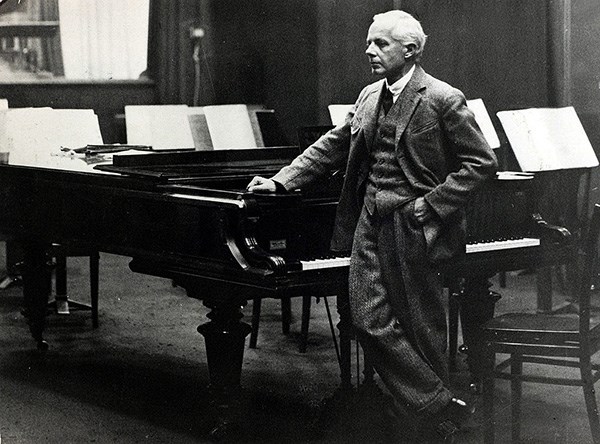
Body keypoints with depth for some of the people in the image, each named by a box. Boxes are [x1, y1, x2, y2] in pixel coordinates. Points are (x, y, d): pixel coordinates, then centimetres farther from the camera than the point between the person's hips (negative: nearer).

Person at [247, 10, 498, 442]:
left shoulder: (444, 100, -9)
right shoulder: (369, 97, 13)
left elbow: (482, 162, -10)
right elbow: (331, 147, 18)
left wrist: (431, 205, -14)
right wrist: (280, 181, 9)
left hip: (413, 227, -7)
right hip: (370, 224, 7)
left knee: (421, 326, 2)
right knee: (370, 321, -1)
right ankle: (441, 408, 5)